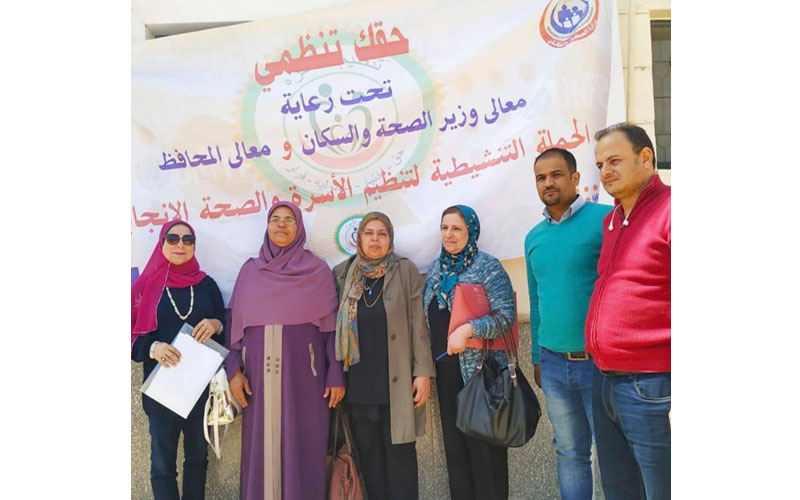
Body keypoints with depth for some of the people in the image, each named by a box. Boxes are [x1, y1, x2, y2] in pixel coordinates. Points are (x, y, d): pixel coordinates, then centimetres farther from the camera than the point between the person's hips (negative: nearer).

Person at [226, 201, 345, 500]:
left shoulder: (318, 271, 2)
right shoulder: (250, 271, 9)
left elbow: (332, 326, 0)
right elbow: (235, 323, 9)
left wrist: (336, 375, -5)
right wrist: (233, 370, -1)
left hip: (303, 376, -2)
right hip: (260, 377, 2)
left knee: (302, 450, 3)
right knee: (261, 450, 8)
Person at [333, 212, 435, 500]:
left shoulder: (406, 271, -1)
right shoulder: (342, 274, 6)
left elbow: (418, 324, -4)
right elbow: (336, 327, 9)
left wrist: (423, 372, -9)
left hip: (397, 383, -2)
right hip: (359, 384, 3)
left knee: (400, 455, 3)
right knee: (369, 458, 10)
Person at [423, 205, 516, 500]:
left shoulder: (487, 266, -8)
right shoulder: (436, 269, 11)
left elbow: (506, 316, -14)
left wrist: (468, 329, -26)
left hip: (481, 370, -6)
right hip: (445, 370, 6)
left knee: (484, 445, 2)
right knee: (454, 444, 14)